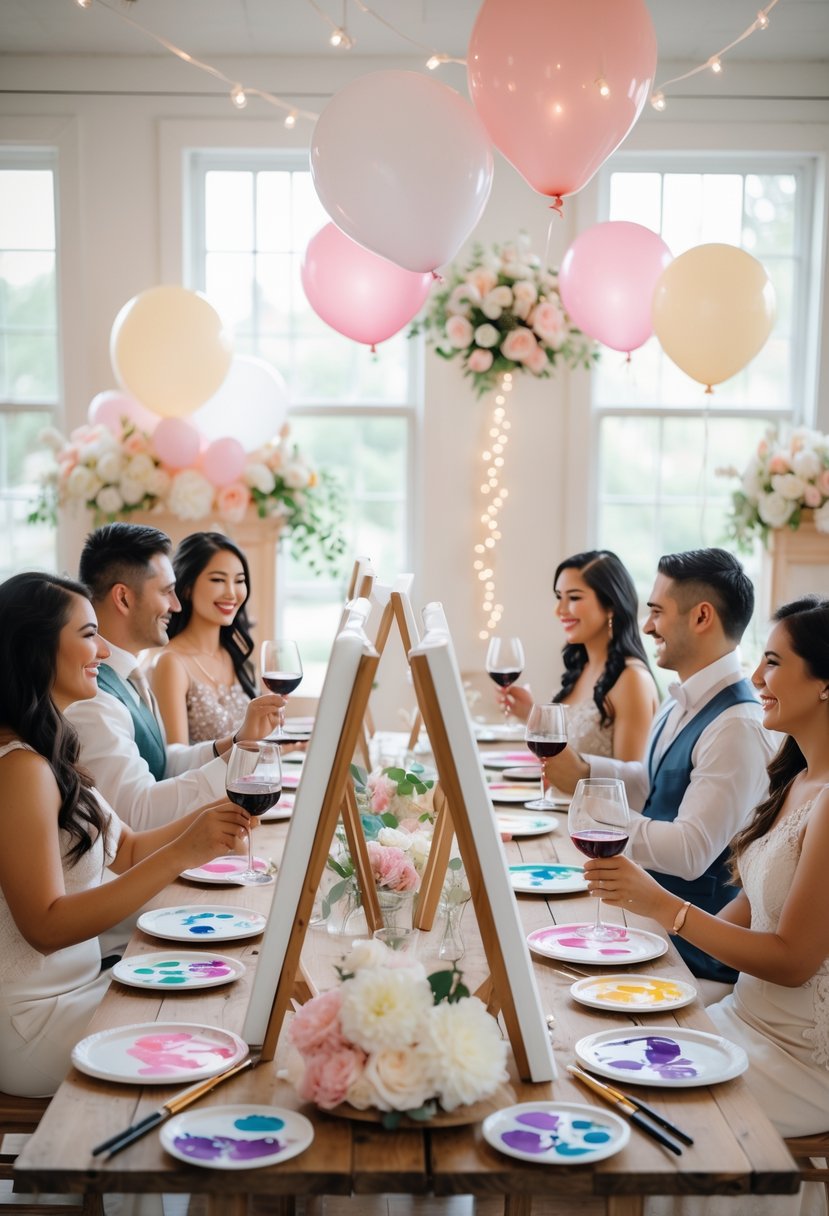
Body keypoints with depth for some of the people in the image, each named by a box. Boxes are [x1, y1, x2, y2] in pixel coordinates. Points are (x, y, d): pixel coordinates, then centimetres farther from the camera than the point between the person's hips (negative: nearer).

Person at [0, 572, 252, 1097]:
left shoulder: (51, 753, 10)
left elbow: (126, 851, 12)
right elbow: (46, 927, -24)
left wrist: (203, 819, -4)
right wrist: (182, 853, -30)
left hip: (75, 986, 9)